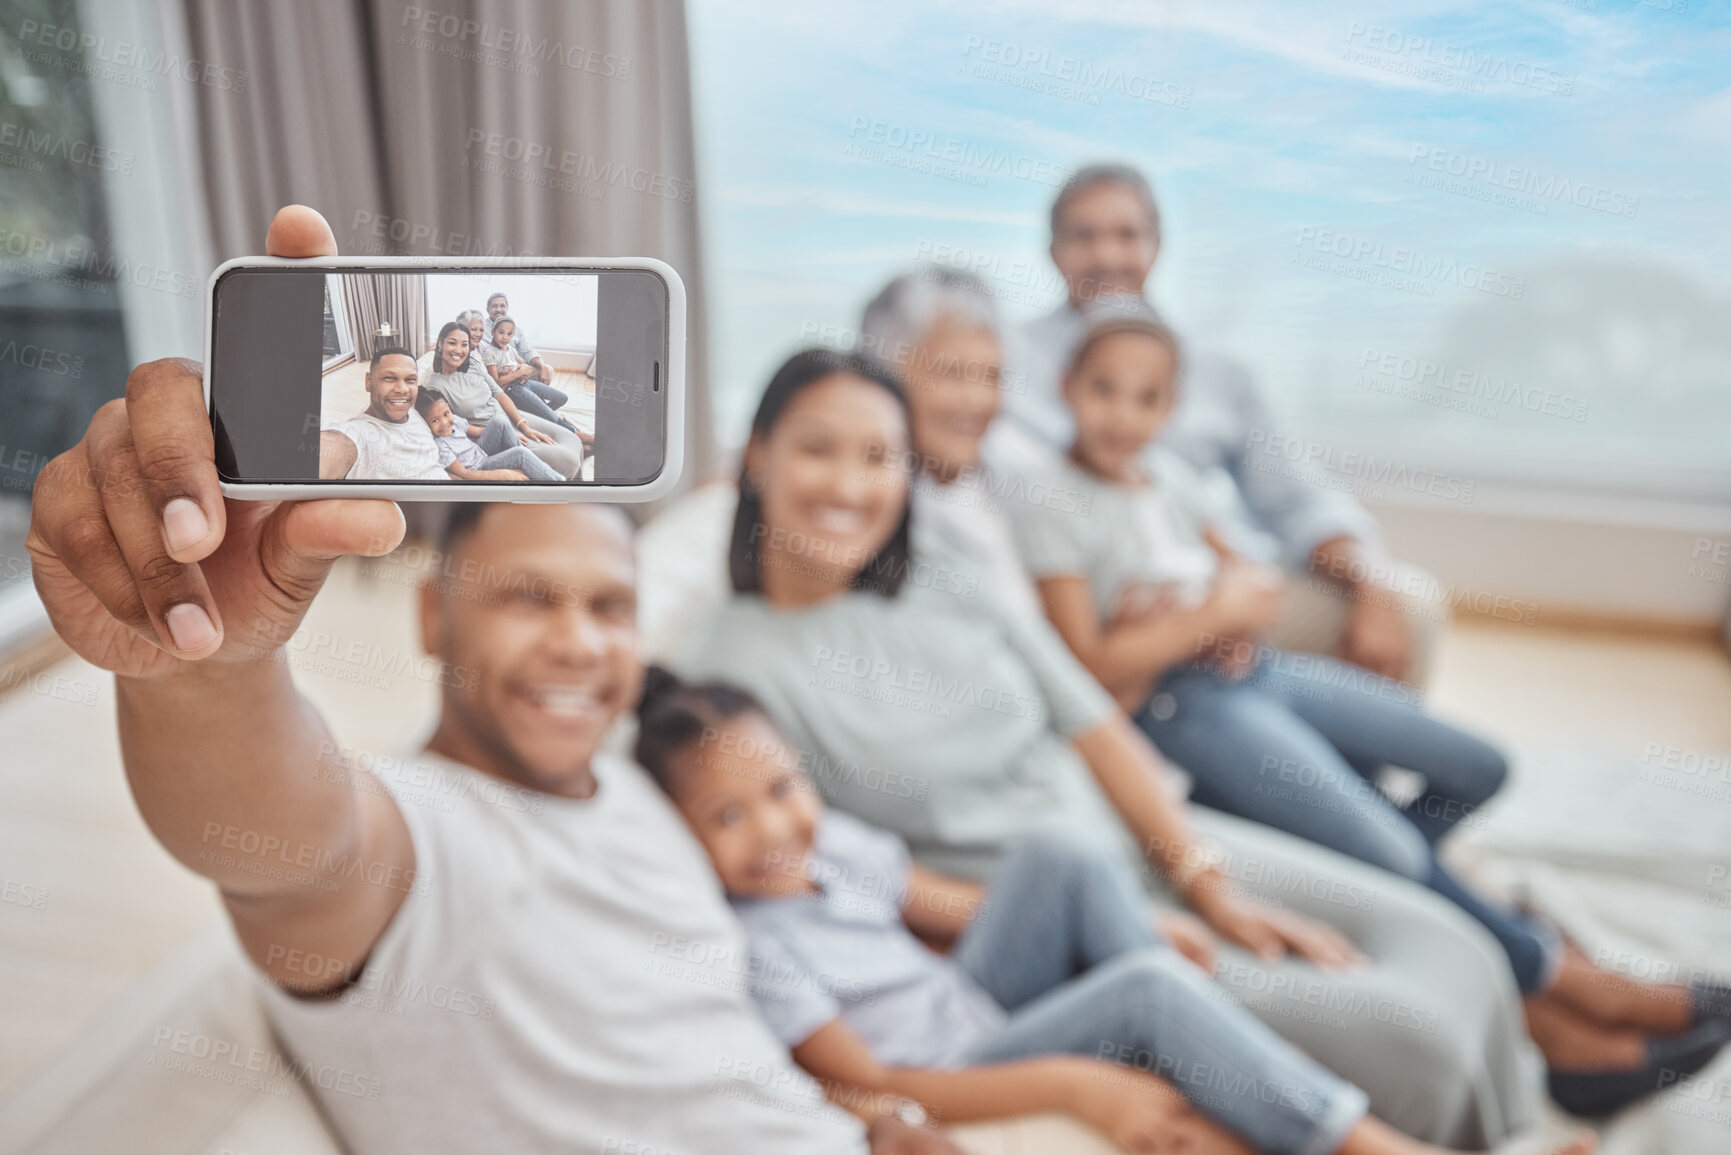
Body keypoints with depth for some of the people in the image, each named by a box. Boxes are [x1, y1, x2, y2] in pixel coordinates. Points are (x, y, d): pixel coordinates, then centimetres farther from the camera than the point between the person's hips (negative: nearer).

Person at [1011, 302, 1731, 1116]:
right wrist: (1210, 615, -13)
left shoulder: (1167, 473, 9)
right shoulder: (1051, 505, -12)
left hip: (1256, 668, 9)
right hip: (1184, 707, -8)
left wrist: (1248, 599, -5)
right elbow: (1095, 668, -17)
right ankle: (1553, 978, 6)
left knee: (1477, 767, 7)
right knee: (1398, 850, -17)